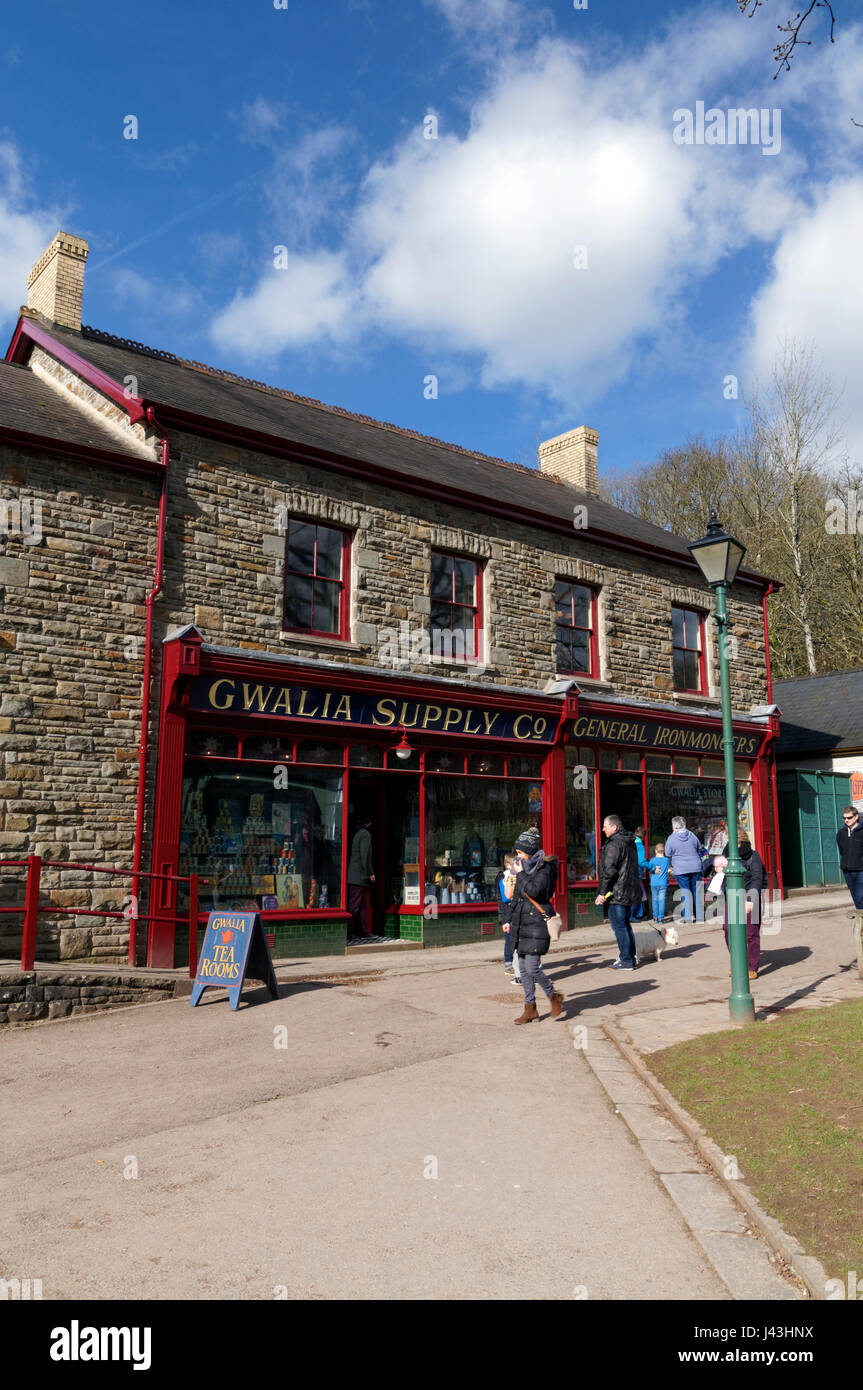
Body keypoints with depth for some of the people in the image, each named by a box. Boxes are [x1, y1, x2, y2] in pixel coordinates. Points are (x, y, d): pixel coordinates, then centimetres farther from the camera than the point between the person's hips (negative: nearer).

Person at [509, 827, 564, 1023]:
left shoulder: (544, 869, -11)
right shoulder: (526, 868, 14)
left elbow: (533, 891, -26)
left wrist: (521, 873, -15)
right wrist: (511, 920, 23)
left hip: (537, 923, -8)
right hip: (522, 923, 8)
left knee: (532, 967, -10)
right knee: (523, 968, 8)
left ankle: (554, 996, 13)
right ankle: (530, 1009, 16)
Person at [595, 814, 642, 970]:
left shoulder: (614, 845, -17)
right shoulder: (630, 842, 15)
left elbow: (609, 870, -22)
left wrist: (602, 892, -16)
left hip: (617, 893, -10)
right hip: (630, 891, 10)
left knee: (619, 926, -3)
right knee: (625, 925, 17)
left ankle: (626, 960, -1)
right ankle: (631, 957, 22)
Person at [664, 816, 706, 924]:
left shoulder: (671, 838, -6)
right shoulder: (692, 835, 3)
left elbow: (668, 855, 3)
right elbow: (700, 848, 17)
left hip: (680, 870, -2)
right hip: (696, 867, 2)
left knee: (685, 892, 2)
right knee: (697, 891, 9)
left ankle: (687, 917, 1)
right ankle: (700, 916, 13)